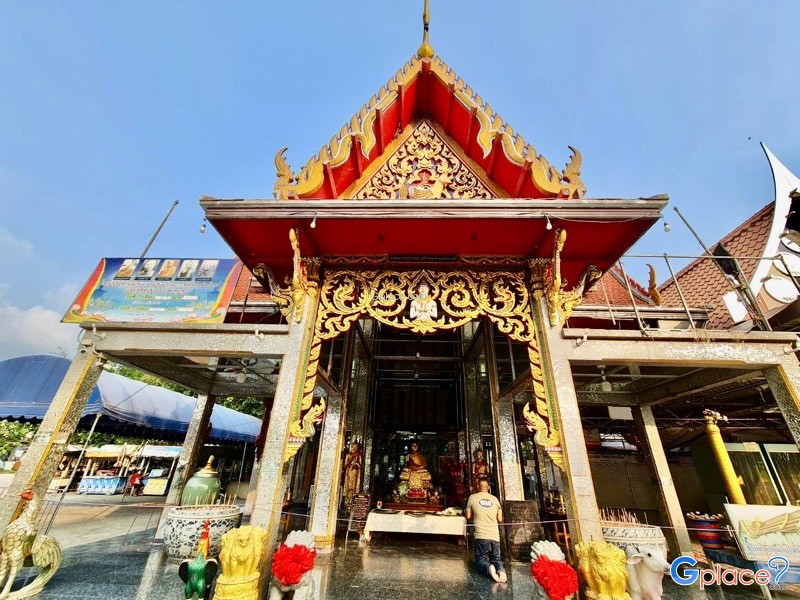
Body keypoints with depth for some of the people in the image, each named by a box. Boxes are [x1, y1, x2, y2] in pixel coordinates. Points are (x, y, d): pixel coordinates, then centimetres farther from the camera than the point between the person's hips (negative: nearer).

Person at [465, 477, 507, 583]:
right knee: (496, 559, 18)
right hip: (495, 536, 3)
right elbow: (500, 519, 12)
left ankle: (489, 568, -25)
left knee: (480, 560, 10)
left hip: (481, 536, -2)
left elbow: (468, 517, 9)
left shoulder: (472, 497, 3)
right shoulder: (495, 499, 9)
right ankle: (501, 569, -17)